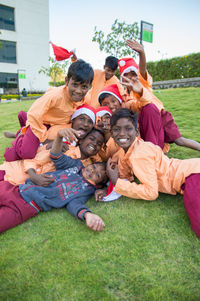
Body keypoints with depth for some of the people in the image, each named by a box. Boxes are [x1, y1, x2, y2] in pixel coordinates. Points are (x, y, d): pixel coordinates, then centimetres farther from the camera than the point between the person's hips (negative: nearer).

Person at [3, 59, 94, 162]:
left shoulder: (84, 99, -15)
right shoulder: (55, 95, -34)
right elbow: (34, 115, -31)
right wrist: (44, 138, -24)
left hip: (59, 125, 7)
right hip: (39, 123, -6)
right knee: (27, 153, -20)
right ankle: (22, 137, 16)